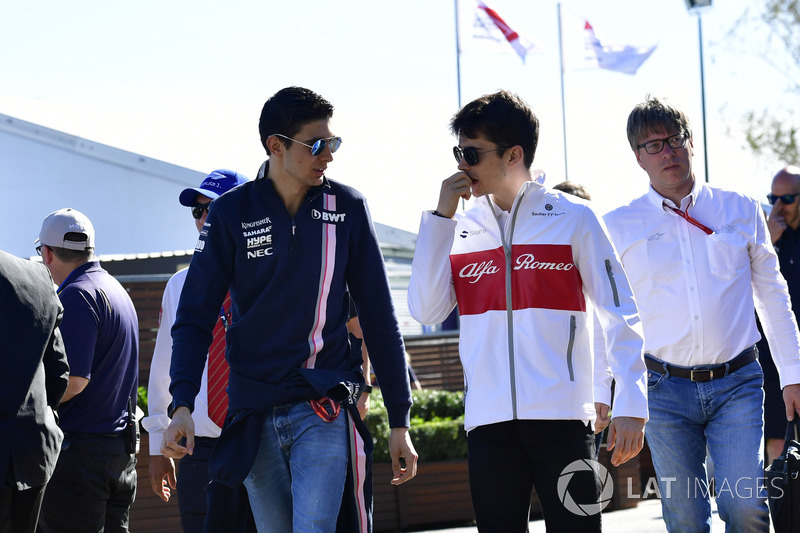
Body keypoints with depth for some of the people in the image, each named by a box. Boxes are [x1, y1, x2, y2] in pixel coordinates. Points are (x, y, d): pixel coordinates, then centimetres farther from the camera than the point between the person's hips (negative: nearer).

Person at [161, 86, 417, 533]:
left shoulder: (347, 208, 3)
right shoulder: (232, 214, 2)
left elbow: (380, 319, 7)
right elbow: (195, 318, 2)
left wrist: (399, 422, 5)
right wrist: (182, 405, -13)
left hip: (325, 409, -1)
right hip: (254, 417, 1)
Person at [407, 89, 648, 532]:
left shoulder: (572, 219, 2)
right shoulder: (461, 229, 12)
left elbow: (620, 314, 2)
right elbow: (426, 309, 1)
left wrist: (630, 406, -7)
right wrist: (441, 217, -1)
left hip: (562, 416, -3)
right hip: (488, 418, 3)